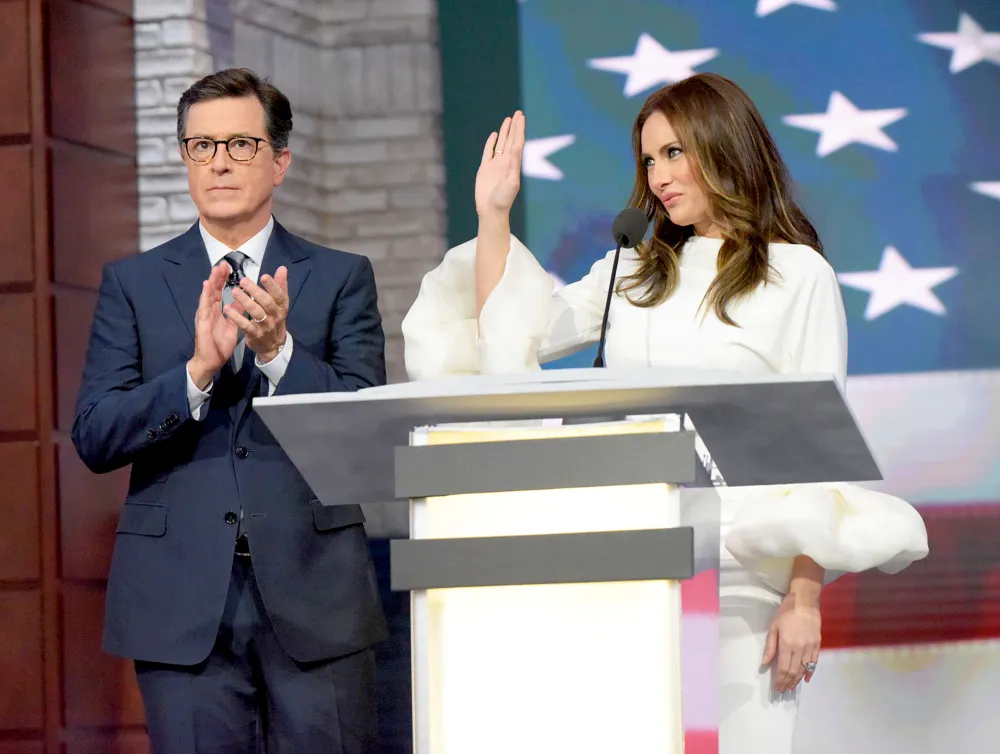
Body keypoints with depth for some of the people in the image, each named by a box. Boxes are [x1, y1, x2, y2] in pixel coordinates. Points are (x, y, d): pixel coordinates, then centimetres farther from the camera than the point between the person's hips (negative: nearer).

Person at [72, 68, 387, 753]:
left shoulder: (342, 279, 9)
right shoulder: (132, 284, 10)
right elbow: (94, 438, 0)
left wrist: (278, 351, -17)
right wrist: (197, 369, -15)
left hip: (314, 598, 0)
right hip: (182, 603, 0)